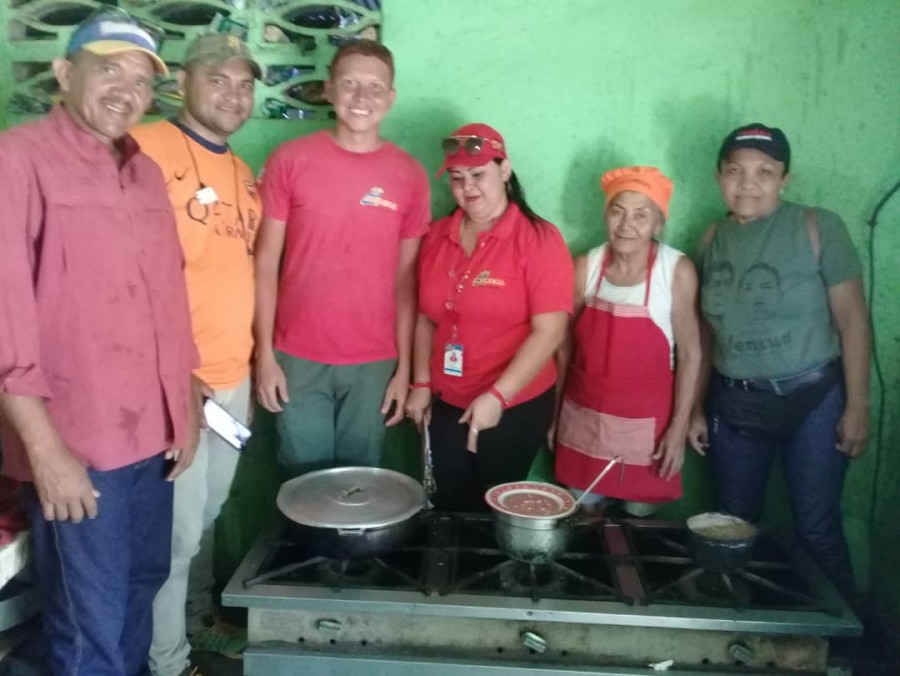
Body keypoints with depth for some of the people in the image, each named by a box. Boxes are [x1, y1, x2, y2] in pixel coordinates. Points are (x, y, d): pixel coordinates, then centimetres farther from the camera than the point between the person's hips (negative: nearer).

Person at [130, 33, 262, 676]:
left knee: (210, 515, 20)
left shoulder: (243, 174, 13)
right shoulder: (148, 147, -11)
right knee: (177, 530, 4)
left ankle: (200, 624, 40)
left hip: (234, 378, 7)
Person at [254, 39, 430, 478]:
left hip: (374, 363, 1)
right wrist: (264, 353, -4)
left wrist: (404, 366, 2)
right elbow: (266, 262, 0)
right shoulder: (290, 160, -3)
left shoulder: (410, 176, 1)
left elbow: (406, 279, 4)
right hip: (299, 358, -1)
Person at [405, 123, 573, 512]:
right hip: (447, 405, 5)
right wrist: (422, 383, 4)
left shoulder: (538, 239, -13)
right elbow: (427, 317, 10)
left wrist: (498, 396, -22)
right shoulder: (437, 237, 3)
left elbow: (549, 331, -18)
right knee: (449, 508, 15)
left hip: (515, 408, -4)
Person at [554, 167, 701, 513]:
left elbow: (689, 354, -8)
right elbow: (566, 344, 2)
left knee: (638, 513, 14)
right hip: (584, 416, 2)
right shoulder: (585, 266, -6)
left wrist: (679, 426, -8)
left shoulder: (677, 270, -14)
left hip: (644, 421, -2)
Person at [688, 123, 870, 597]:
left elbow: (852, 320, -7)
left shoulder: (817, 228, -9)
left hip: (811, 399, -3)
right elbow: (707, 332, 6)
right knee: (733, 528, 13)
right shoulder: (714, 239, 2)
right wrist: (696, 408, 8)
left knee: (817, 531, 4)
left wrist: (856, 407, -9)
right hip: (733, 404, 4)